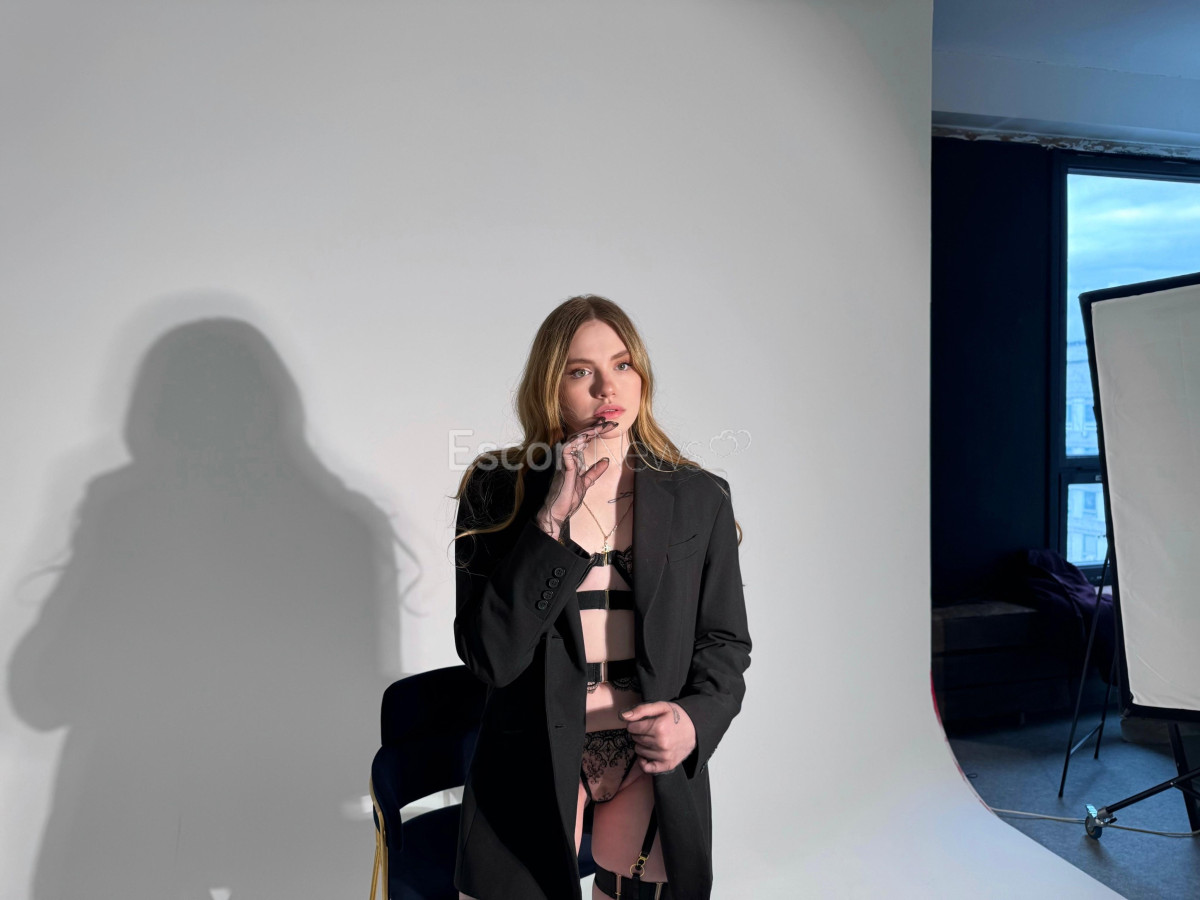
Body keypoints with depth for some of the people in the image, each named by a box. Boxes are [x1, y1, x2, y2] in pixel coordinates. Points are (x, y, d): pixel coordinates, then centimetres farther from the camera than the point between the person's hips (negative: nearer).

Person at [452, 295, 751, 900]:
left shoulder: (699, 500, -1)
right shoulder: (496, 492, -7)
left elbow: (725, 640, 7)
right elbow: (489, 655, -15)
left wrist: (698, 715, -13)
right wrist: (554, 519, -22)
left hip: (655, 765, 2)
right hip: (532, 768, -1)